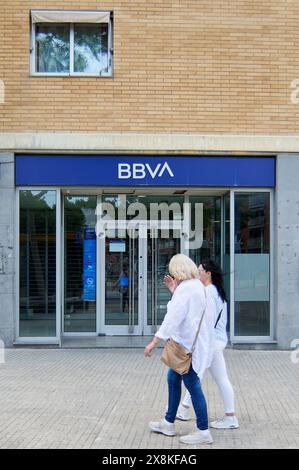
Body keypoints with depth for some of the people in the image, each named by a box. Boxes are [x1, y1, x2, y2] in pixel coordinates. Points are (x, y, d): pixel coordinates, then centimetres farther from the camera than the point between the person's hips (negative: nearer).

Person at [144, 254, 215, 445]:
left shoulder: (184, 289, -18)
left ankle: (203, 432, 6)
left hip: (188, 345, -10)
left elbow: (173, 318, -23)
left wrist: (154, 342, -22)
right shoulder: (199, 286, 11)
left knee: (193, 386, -2)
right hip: (198, 342, 10)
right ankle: (168, 424, 30)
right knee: (173, 379, 19)